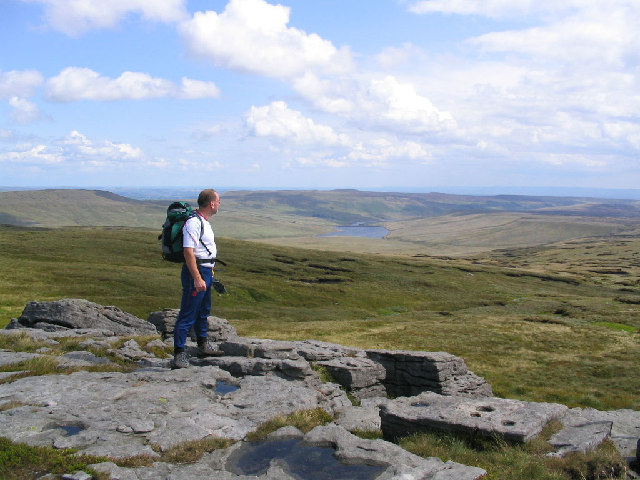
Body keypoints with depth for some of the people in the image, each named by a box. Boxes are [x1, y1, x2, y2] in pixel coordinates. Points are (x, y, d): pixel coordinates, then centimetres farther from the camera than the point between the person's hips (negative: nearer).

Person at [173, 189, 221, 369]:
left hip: (206, 272, 11)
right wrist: (197, 279, -28)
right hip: (196, 272, -11)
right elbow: (188, 252, -25)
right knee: (188, 314, -8)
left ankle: (203, 344, 37)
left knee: (204, 310, 22)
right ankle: (179, 353, -4)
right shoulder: (193, 223, -18)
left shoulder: (204, 222, 15)